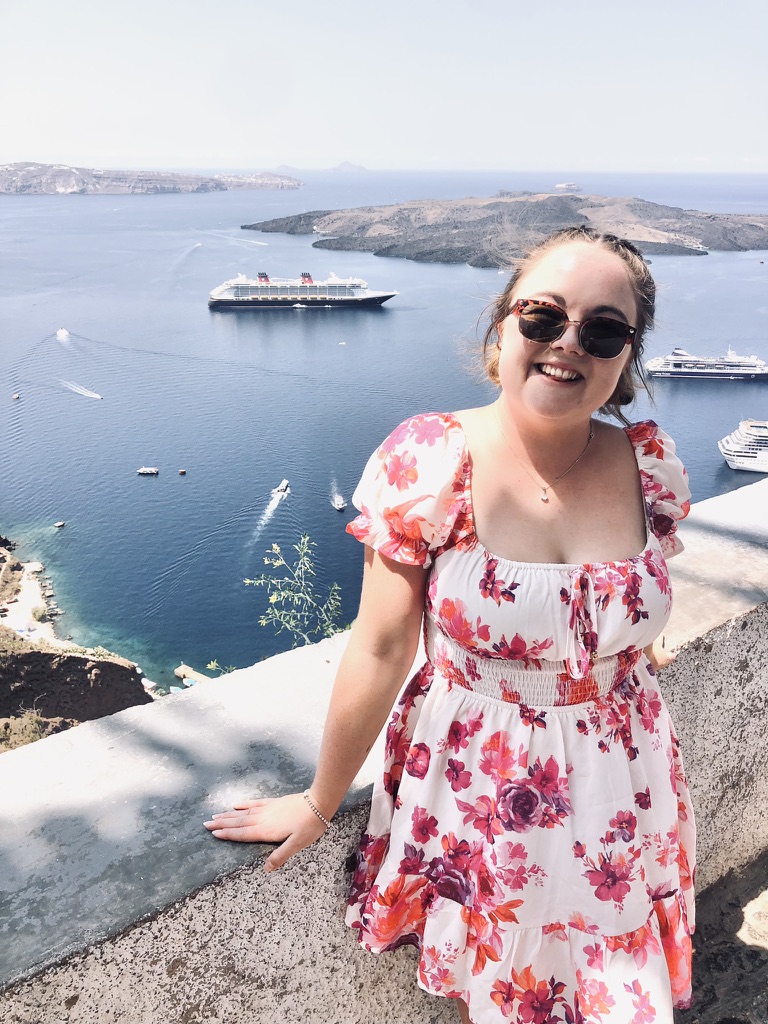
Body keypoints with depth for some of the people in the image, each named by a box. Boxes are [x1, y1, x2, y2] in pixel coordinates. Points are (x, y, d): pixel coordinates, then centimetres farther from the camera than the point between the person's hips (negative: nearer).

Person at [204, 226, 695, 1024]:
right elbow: (381, 649, -14)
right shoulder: (427, 464, -19)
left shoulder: (653, 467, -8)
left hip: (622, 795, 4)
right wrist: (321, 803, -5)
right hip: (475, 792, -3)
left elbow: (639, 627, 7)